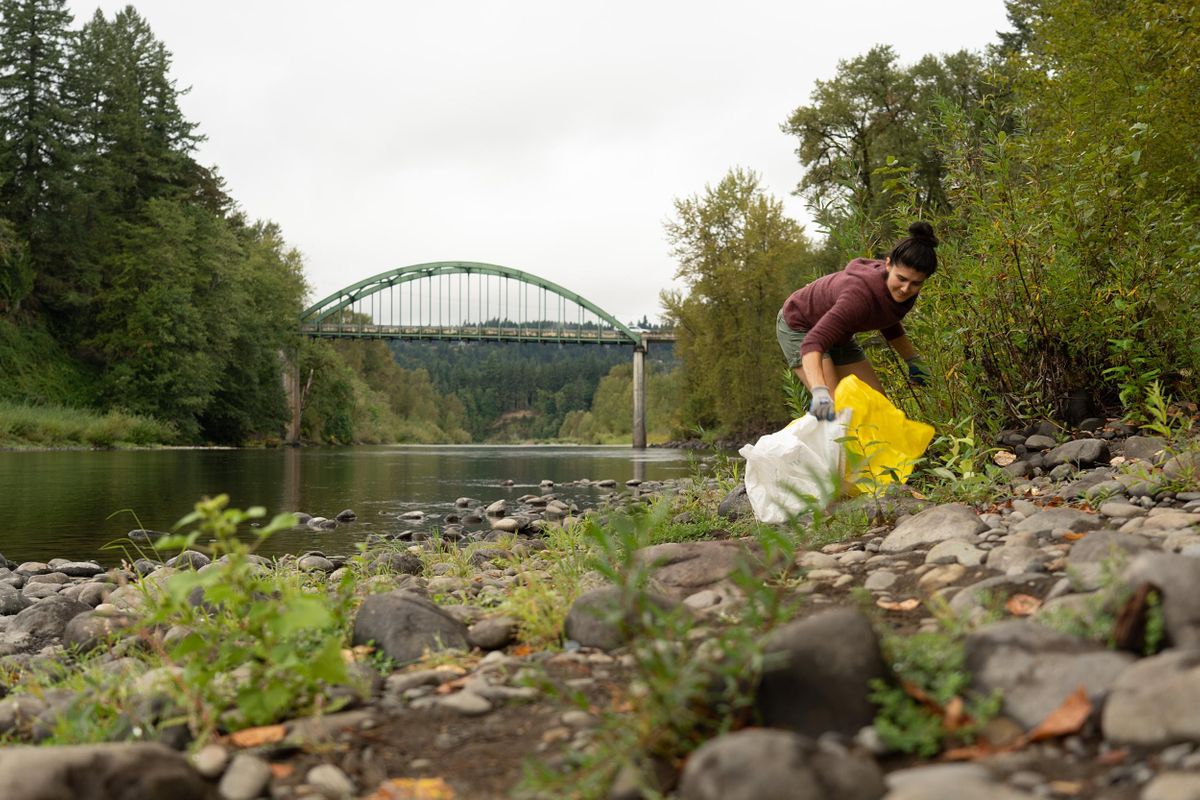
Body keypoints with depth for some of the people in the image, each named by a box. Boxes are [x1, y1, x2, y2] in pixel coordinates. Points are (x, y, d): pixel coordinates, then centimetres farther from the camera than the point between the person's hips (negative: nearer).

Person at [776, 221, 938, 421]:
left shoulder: (900, 292, -17)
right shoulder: (862, 293, -40)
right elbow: (813, 342, -49)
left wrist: (912, 360, 9)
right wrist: (820, 392, -62)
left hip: (838, 333, 8)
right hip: (800, 327, -8)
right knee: (835, 404, -23)